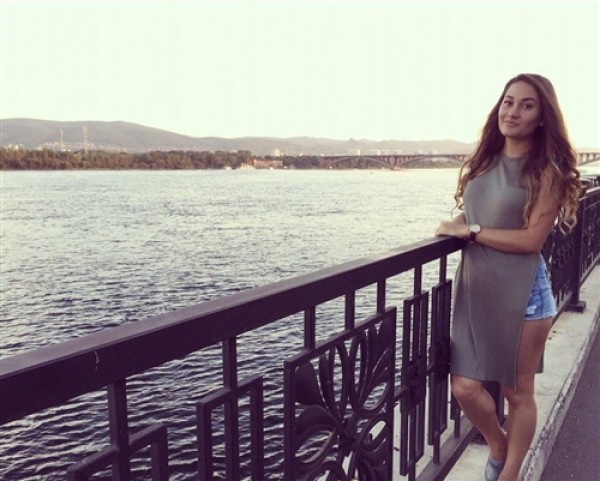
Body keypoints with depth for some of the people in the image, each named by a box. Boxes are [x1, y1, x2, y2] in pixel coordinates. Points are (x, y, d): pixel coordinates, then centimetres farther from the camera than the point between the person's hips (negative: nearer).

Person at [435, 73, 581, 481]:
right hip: (475, 288, 5)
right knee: (464, 387, 2)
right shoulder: (485, 160, 10)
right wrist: (458, 229, 2)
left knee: (518, 392, 9)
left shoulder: (547, 170, -5)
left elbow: (532, 239, -13)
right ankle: (499, 446, 33)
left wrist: (470, 231, -11)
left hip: (522, 291, -4)